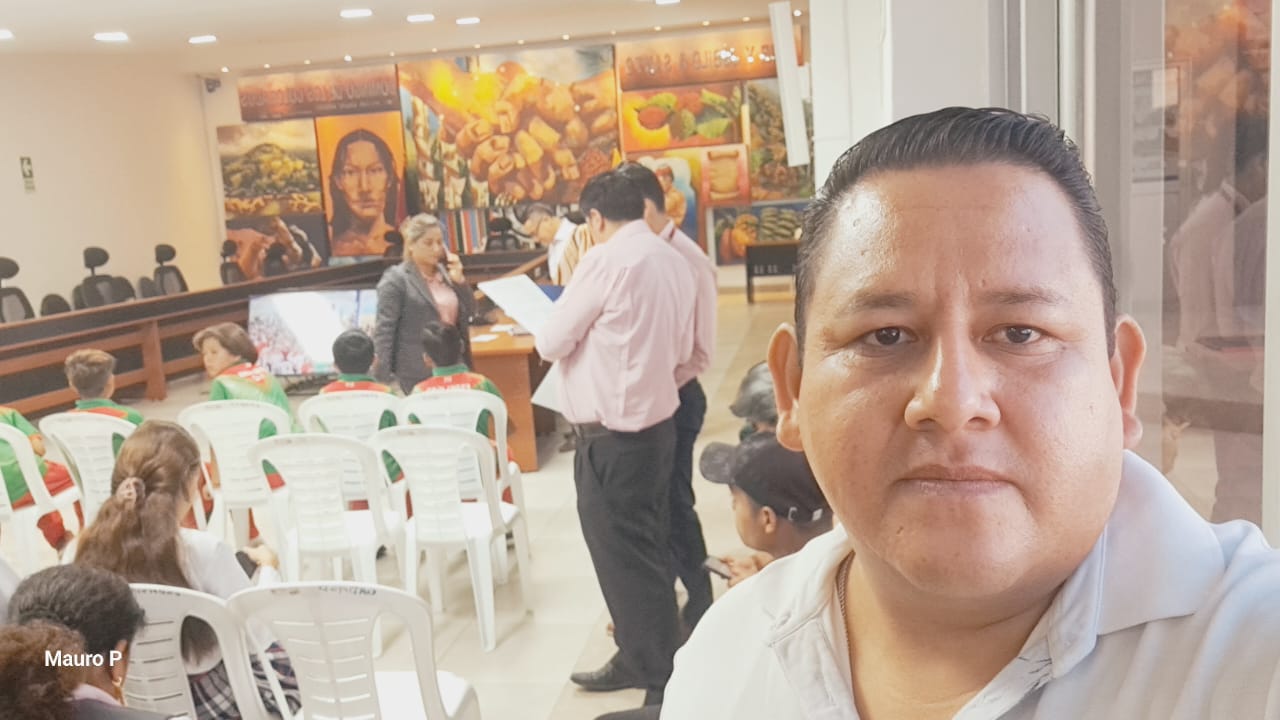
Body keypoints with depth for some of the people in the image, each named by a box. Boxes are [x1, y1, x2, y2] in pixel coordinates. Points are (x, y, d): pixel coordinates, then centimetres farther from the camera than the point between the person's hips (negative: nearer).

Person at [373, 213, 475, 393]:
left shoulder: (445, 272, 10)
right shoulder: (395, 279, -7)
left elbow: (469, 312, 14)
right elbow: (384, 330, -11)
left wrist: (459, 280, -2)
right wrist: (383, 381, -16)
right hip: (416, 376, -6)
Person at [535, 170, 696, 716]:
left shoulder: (607, 260, -17)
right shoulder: (673, 261, 6)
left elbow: (550, 343, -11)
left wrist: (582, 333, 10)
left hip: (612, 437, -8)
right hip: (656, 423, 8)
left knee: (623, 559, 3)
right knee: (645, 552, 18)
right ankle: (640, 660, 33)